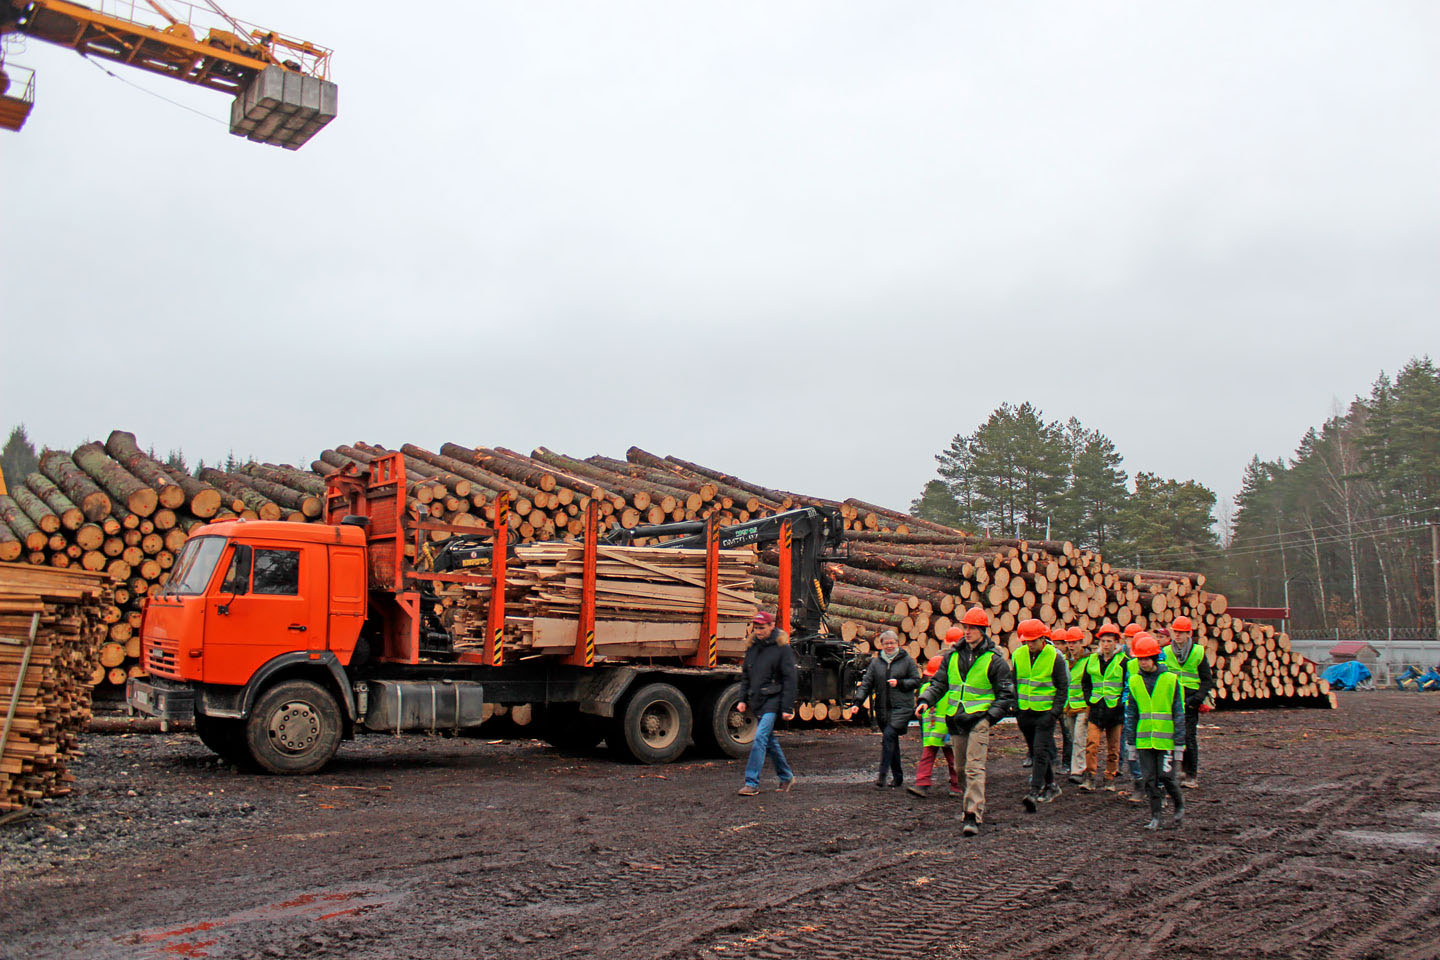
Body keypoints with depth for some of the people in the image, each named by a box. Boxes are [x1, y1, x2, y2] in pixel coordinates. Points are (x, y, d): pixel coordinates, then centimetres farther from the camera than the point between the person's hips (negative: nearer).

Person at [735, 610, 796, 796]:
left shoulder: (782, 648, -8)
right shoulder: (752, 646, 10)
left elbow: (789, 679, -9)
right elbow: (745, 675, 19)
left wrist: (787, 708, -12)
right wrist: (743, 699, 12)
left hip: (772, 700, -7)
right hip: (756, 701, 7)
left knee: (760, 738, -16)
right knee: (769, 741, 14)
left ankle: (752, 783, -14)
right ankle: (786, 776, 29)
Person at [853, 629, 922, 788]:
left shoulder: (907, 660, 3)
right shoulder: (875, 662, 11)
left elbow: (916, 681, 4)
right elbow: (867, 683, 8)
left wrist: (899, 683, -11)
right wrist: (858, 701, -4)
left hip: (902, 707, -4)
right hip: (882, 708, 4)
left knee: (889, 735, -20)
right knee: (892, 742, 8)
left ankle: (882, 773, -18)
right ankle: (897, 777, 17)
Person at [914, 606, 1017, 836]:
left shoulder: (994, 660, -3)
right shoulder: (953, 655, 10)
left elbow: (1006, 695, 0)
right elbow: (939, 683, 16)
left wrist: (990, 716, -10)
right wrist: (925, 700, -2)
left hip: (979, 719, -5)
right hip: (955, 719, 5)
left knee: (974, 767, -14)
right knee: (961, 767, 13)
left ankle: (973, 817, -17)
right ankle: (975, 805, 30)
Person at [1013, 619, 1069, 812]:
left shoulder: (1055, 657, -9)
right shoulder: (1018, 655, 4)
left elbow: (1063, 688, -5)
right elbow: (1014, 683, 16)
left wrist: (1054, 712, -12)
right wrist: (1016, 708, 10)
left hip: (1045, 712, -5)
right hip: (1025, 713, 5)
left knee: (1041, 751, -13)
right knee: (1036, 752, 13)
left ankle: (1035, 792, -17)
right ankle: (1051, 785, 30)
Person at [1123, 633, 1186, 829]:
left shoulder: (1170, 679, -5)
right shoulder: (1134, 681, 5)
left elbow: (1179, 713, -2)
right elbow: (1131, 714, 10)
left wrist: (1179, 743, -5)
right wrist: (1130, 742, 8)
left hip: (1166, 740, -3)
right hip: (1144, 740, 3)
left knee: (1166, 777, -1)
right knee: (1150, 780, 4)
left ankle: (1179, 804, 26)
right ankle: (1155, 817, 15)